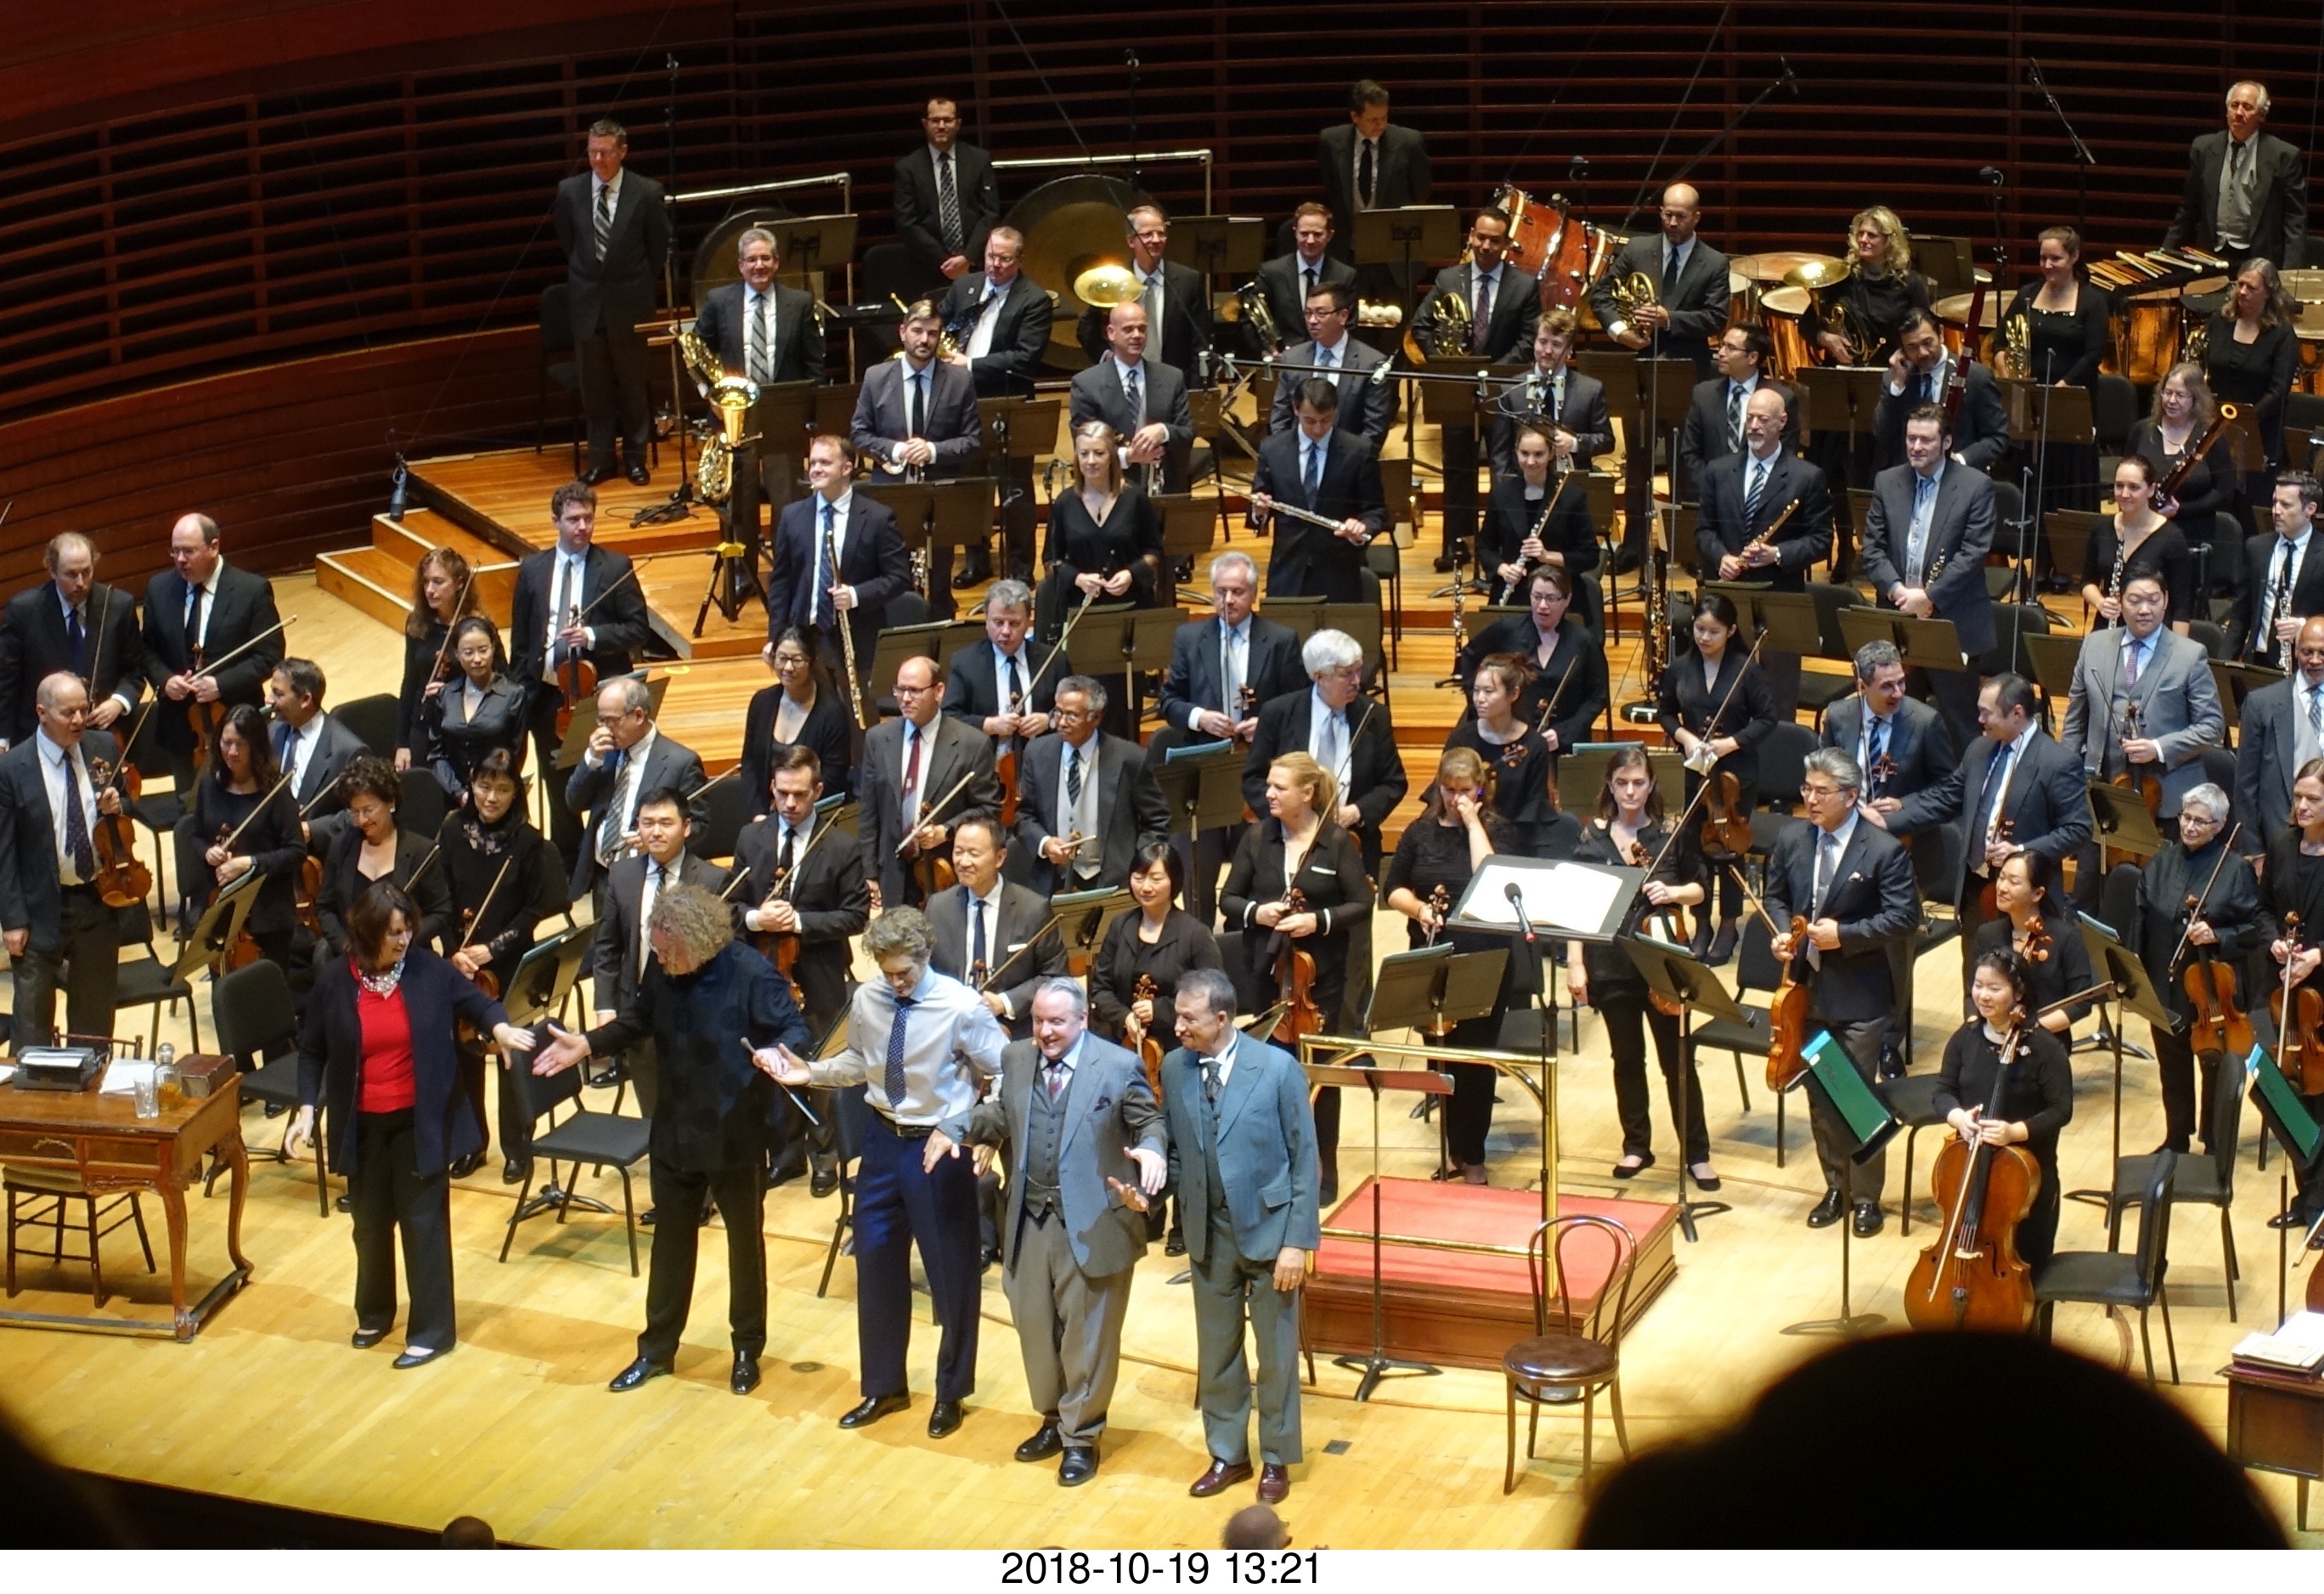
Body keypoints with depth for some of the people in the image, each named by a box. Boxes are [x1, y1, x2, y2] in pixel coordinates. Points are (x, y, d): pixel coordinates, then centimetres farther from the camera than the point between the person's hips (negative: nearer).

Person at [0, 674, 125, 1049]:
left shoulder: (105, 747, -1)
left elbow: (130, 807, 13)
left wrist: (118, 806, -12)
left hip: (100, 901, 4)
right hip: (42, 909, -4)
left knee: (95, 1013, 16)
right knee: (34, 1018, 7)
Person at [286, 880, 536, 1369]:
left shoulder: (429, 969, -9)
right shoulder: (334, 979, -8)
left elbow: (473, 999, 4)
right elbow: (313, 1050, 2)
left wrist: (499, 1026, -18)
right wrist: (307, 1109, -6)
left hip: (420, 1121, -1)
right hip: (361, 1124, 1)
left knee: (423, 1222, 2)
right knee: (371, 1223, 16)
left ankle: (432, 1330, 11)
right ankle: (373, 1313, 35)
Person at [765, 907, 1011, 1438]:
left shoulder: (961, 1008, -20)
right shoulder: (867, 1000, -7)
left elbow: (1006, 1076, -14)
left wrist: (961, 1127, -22)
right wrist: (812, 1072, -6)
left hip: (938, 1148, -5)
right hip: (883, 1139, 5)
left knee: (951, 1272, 9)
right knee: (876, 1264, 15)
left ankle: (951, 1393, 28)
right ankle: (883, 1387, 33)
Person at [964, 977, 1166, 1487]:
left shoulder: (1119, 1067, -8)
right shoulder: (1016, 1059, 6)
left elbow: (1149, 1122, -3)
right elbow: (1001, 1119, 12)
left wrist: (1151, 1150, -25)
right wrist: (960, 1126, -7)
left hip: (1092, 1225, -5)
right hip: (1030, 1221, 5)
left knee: (1087, 1335, 4)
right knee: (1034, 1326, 17)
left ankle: (1081, 1436, 19)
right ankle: (1052, 1419, 36)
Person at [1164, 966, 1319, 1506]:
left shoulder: (1278, 1067, -13)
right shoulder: (1174, 1069, -1)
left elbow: (1304, 1158, -10)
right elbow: (1175, 1149, 9)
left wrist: (1297, 1240, -13)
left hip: (1268, 1227, -4)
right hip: (1209, 1232, 4)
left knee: (1277, 1351, 8)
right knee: (1216, 1350, 13)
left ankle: (1277, 1458, 23)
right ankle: (1227, 1455, 28)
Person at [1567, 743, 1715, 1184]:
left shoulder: (1671, 833, -1)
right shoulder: (1593, 837, 0)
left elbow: (1700, 890, 9)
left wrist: (1674, 892, -12)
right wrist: (1575, 964, -5)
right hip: (1611, 963, 1)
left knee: (1678, 1060, 1)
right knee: (1627, 1058, 12)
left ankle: (1696, 1153, 10)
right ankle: (1636, 1147, 24)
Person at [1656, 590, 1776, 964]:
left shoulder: (1747, 669, -10)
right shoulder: (1680, 668, -1)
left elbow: (1767, 719, -7)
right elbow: (1666, 713, 11)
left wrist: (1729, 743, -17)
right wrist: (1683, 736, -8)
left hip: (1736, 774, -3)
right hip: (1692, 772, 3)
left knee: (1728, 849, 6)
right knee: (1694, 847, 8)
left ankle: (1728, 927, 20)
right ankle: (1701, 926, 23)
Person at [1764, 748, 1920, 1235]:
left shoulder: (1884, 851, -14)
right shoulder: (1791, 839, 2)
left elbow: (1905, 916, -14)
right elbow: (1776, 896, 14)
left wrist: (1844, 934, -22)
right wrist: (1783, 931, -7)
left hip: (1859, 995, -5)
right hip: (1808, 989, 5)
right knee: (1818, 1094, 14)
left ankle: (1866, 1196, 14)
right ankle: (1835, 1186, 28)